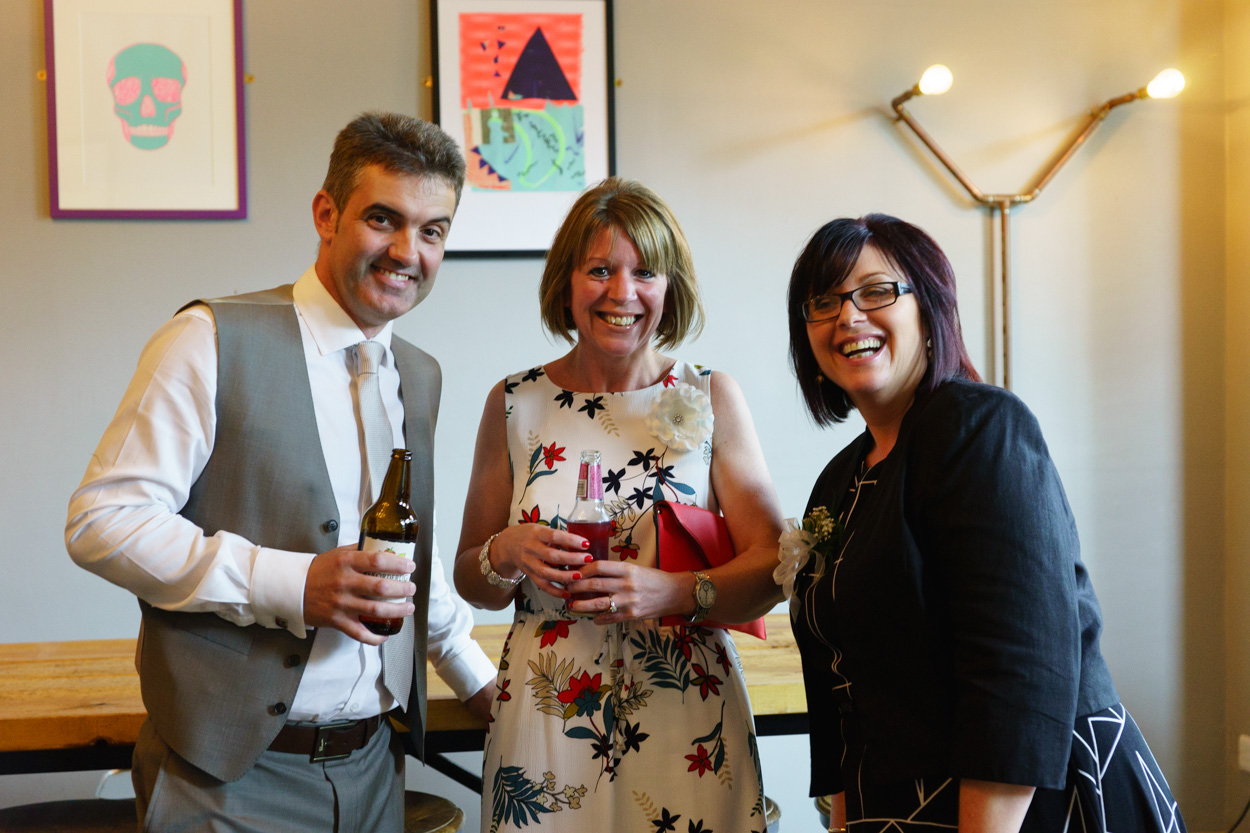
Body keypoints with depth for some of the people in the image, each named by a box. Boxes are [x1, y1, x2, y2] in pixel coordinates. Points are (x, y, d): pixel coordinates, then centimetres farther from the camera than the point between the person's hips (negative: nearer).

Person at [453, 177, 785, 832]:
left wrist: (672, 593, -22)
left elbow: (770, 569, -4)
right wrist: (506, 555, -13)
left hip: (687, 726, 0)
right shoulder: (515, 404, 2)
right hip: (545, 723, 1)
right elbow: (470, 582, 9)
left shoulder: (712, 399, -1)